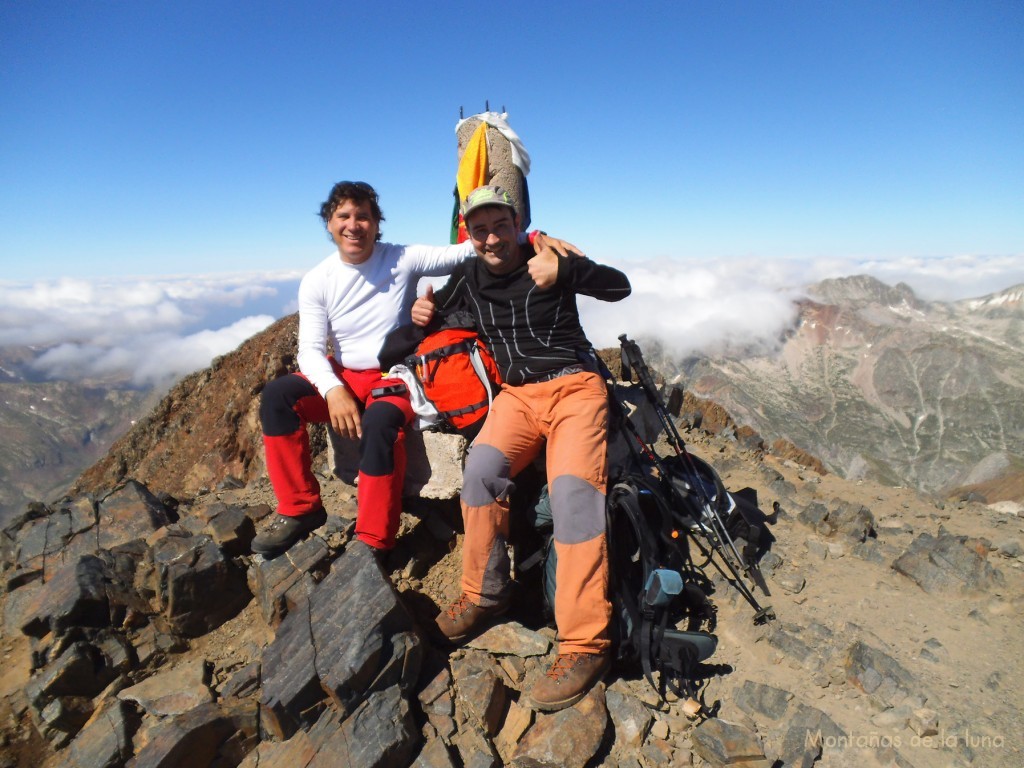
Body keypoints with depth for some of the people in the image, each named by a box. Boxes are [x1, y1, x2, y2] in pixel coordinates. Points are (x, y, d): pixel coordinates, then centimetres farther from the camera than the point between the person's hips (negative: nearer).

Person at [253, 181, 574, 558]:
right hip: (343, 376, 4)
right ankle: (301, 509, -8)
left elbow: (466, 250, -13)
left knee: (378, 423, -35)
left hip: (396, 377, -4)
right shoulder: (316, 281, -1)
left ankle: (373, 543, -21)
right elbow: (311, 349, -8)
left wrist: (533, 237, -26)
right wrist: (334, 391, -28)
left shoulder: (403, 259, -7)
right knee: (277, 394, -19)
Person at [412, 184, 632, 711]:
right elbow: (437, 315, 23)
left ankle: (585, 643, -21)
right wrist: (421, 314, -1)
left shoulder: (546, 259, -1)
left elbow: (619, 287, -2)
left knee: (572, 488, -26)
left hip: (574, 386, -3)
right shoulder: (468, 277, 10)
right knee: (481, 466, -25)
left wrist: (564, 271, -18)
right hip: (518, 393, 4)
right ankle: (483, 595, -6)